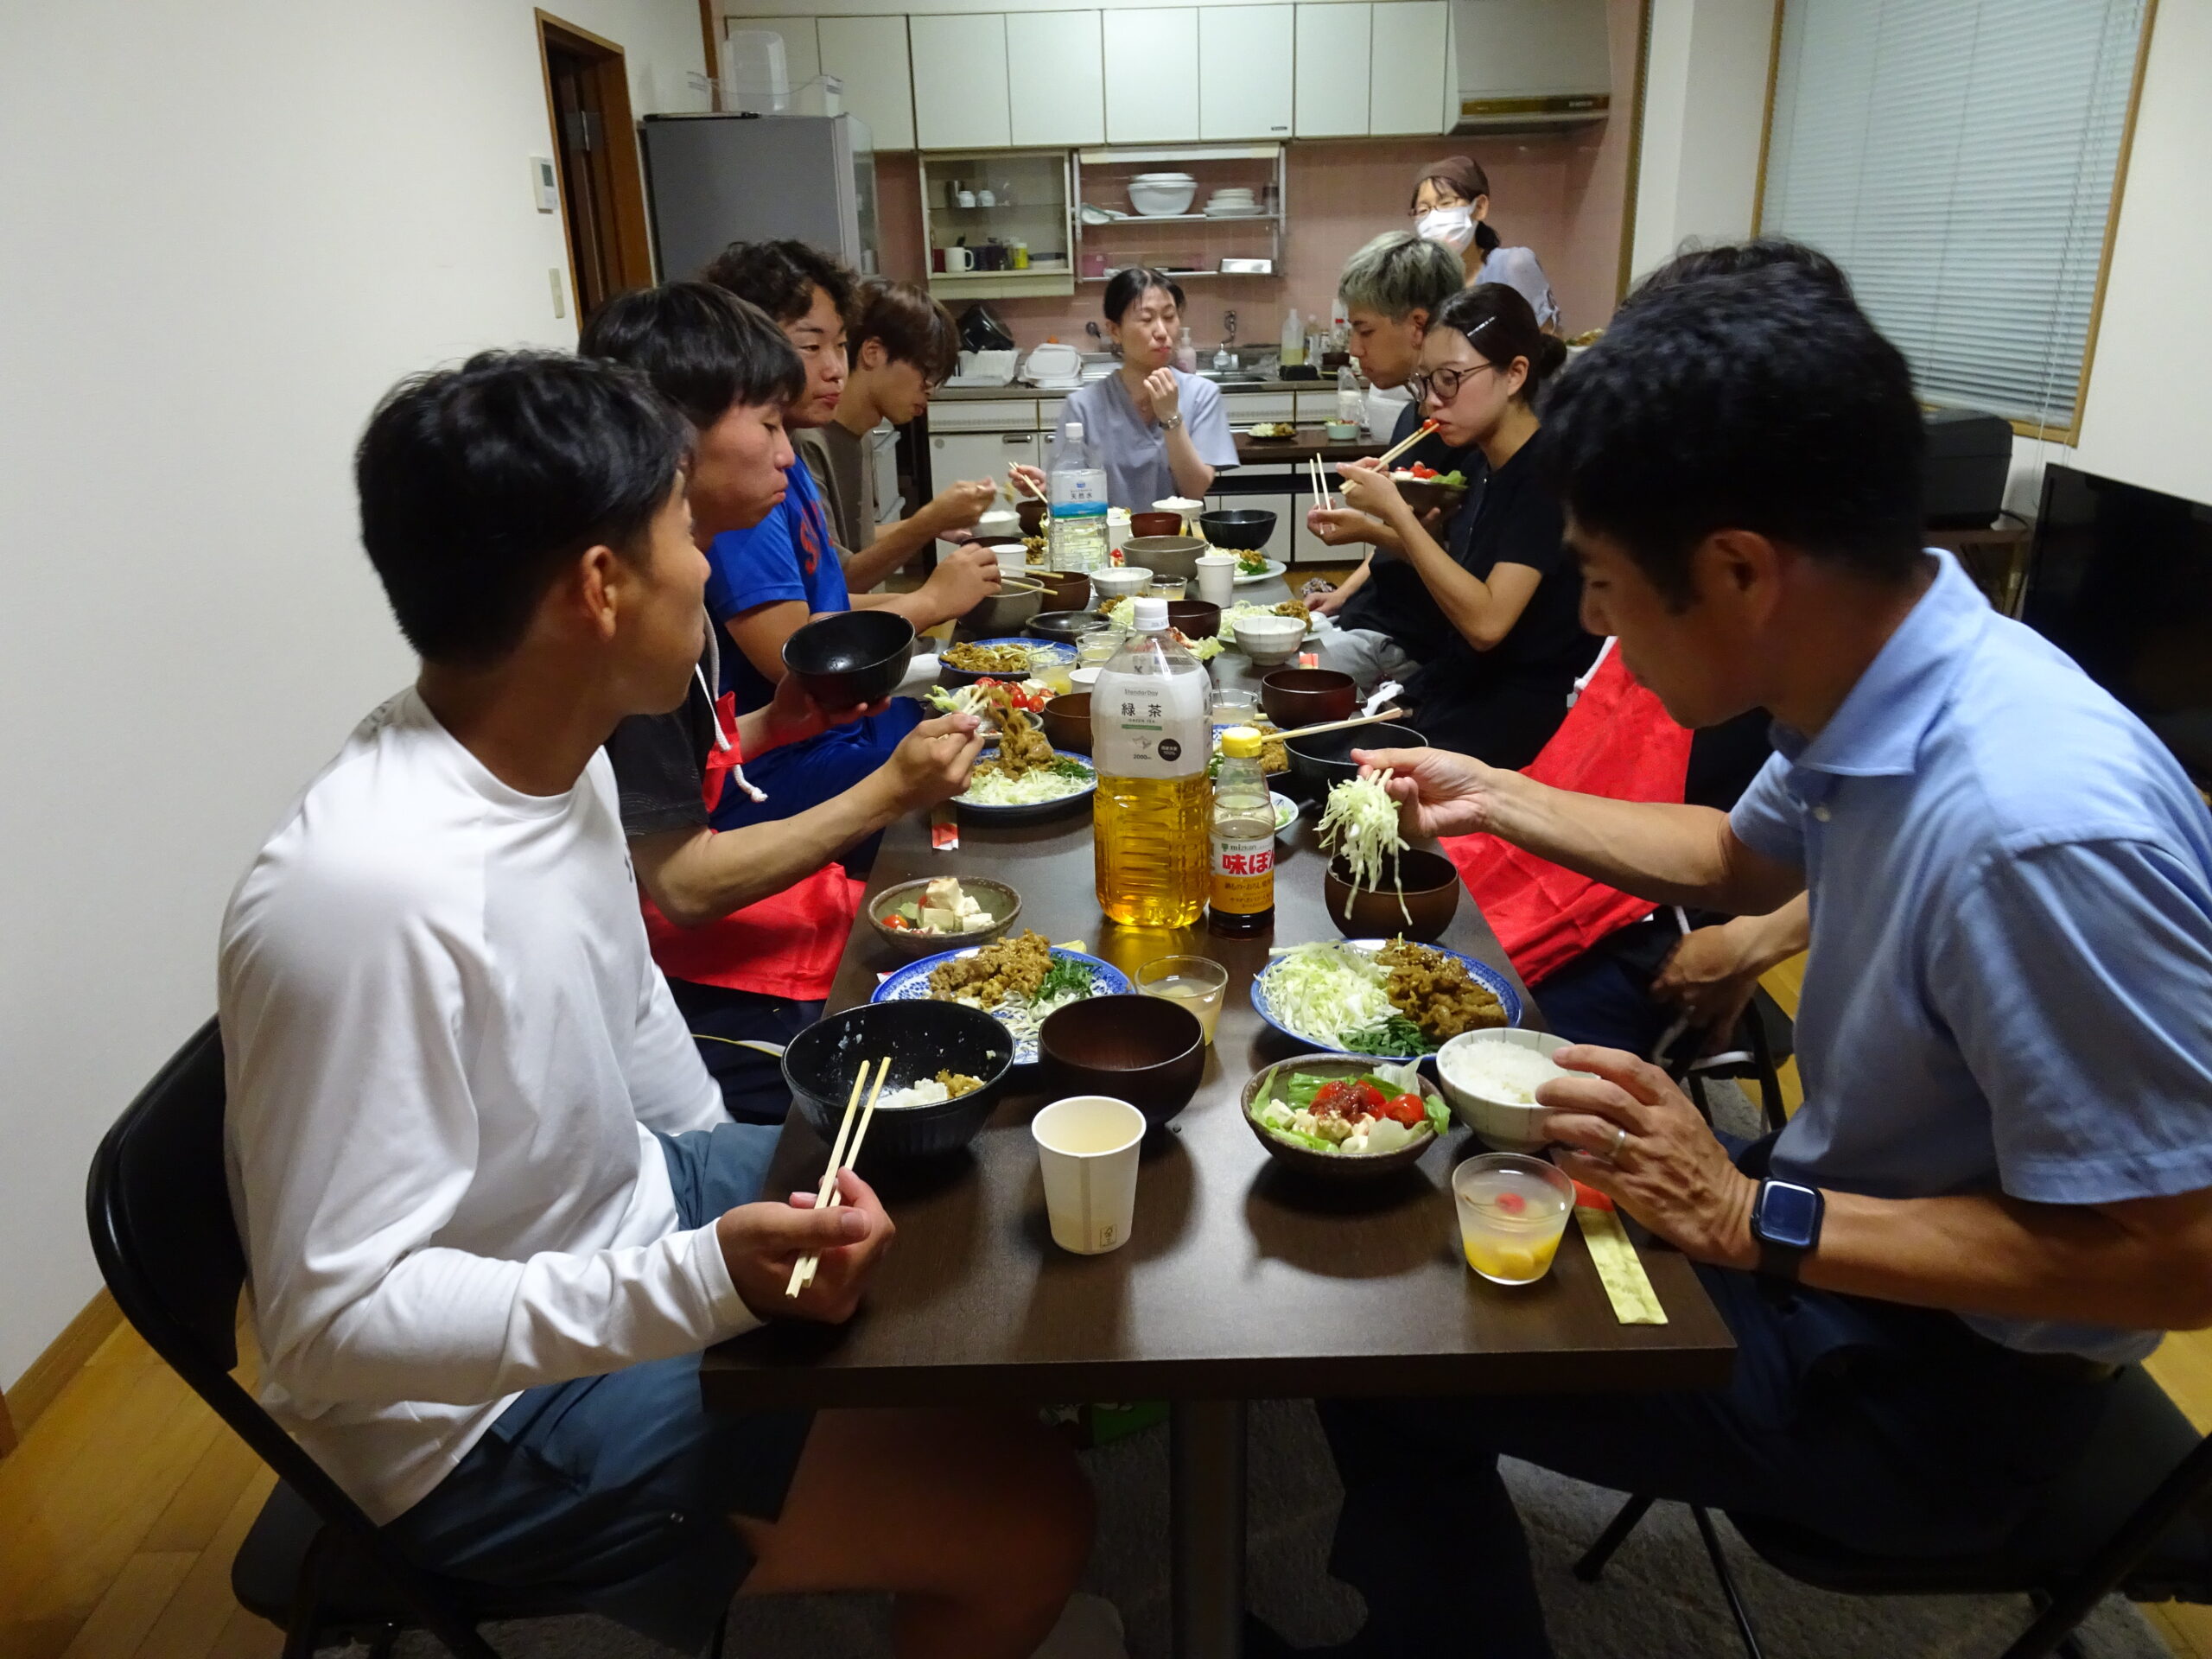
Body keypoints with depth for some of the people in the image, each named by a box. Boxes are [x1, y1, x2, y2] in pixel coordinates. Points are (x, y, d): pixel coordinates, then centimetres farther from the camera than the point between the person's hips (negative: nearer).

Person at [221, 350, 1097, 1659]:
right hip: (492, 1412, -8)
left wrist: (736, 1180, 13)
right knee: (1028, 1514, -15)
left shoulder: (557, 750, -5)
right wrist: (704, 1281, -36)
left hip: (641, 1208, 9)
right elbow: (333, 1329, -28)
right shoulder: (366, 889, -34)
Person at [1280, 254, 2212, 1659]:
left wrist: (1751, 1218, -27)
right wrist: (1496, 799, 8)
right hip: (1838, 1216, 8)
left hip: (1947, 1377, -7)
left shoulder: (2037, 826, -36)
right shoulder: (1875, 692, -9)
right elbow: (1741, 859, 12)